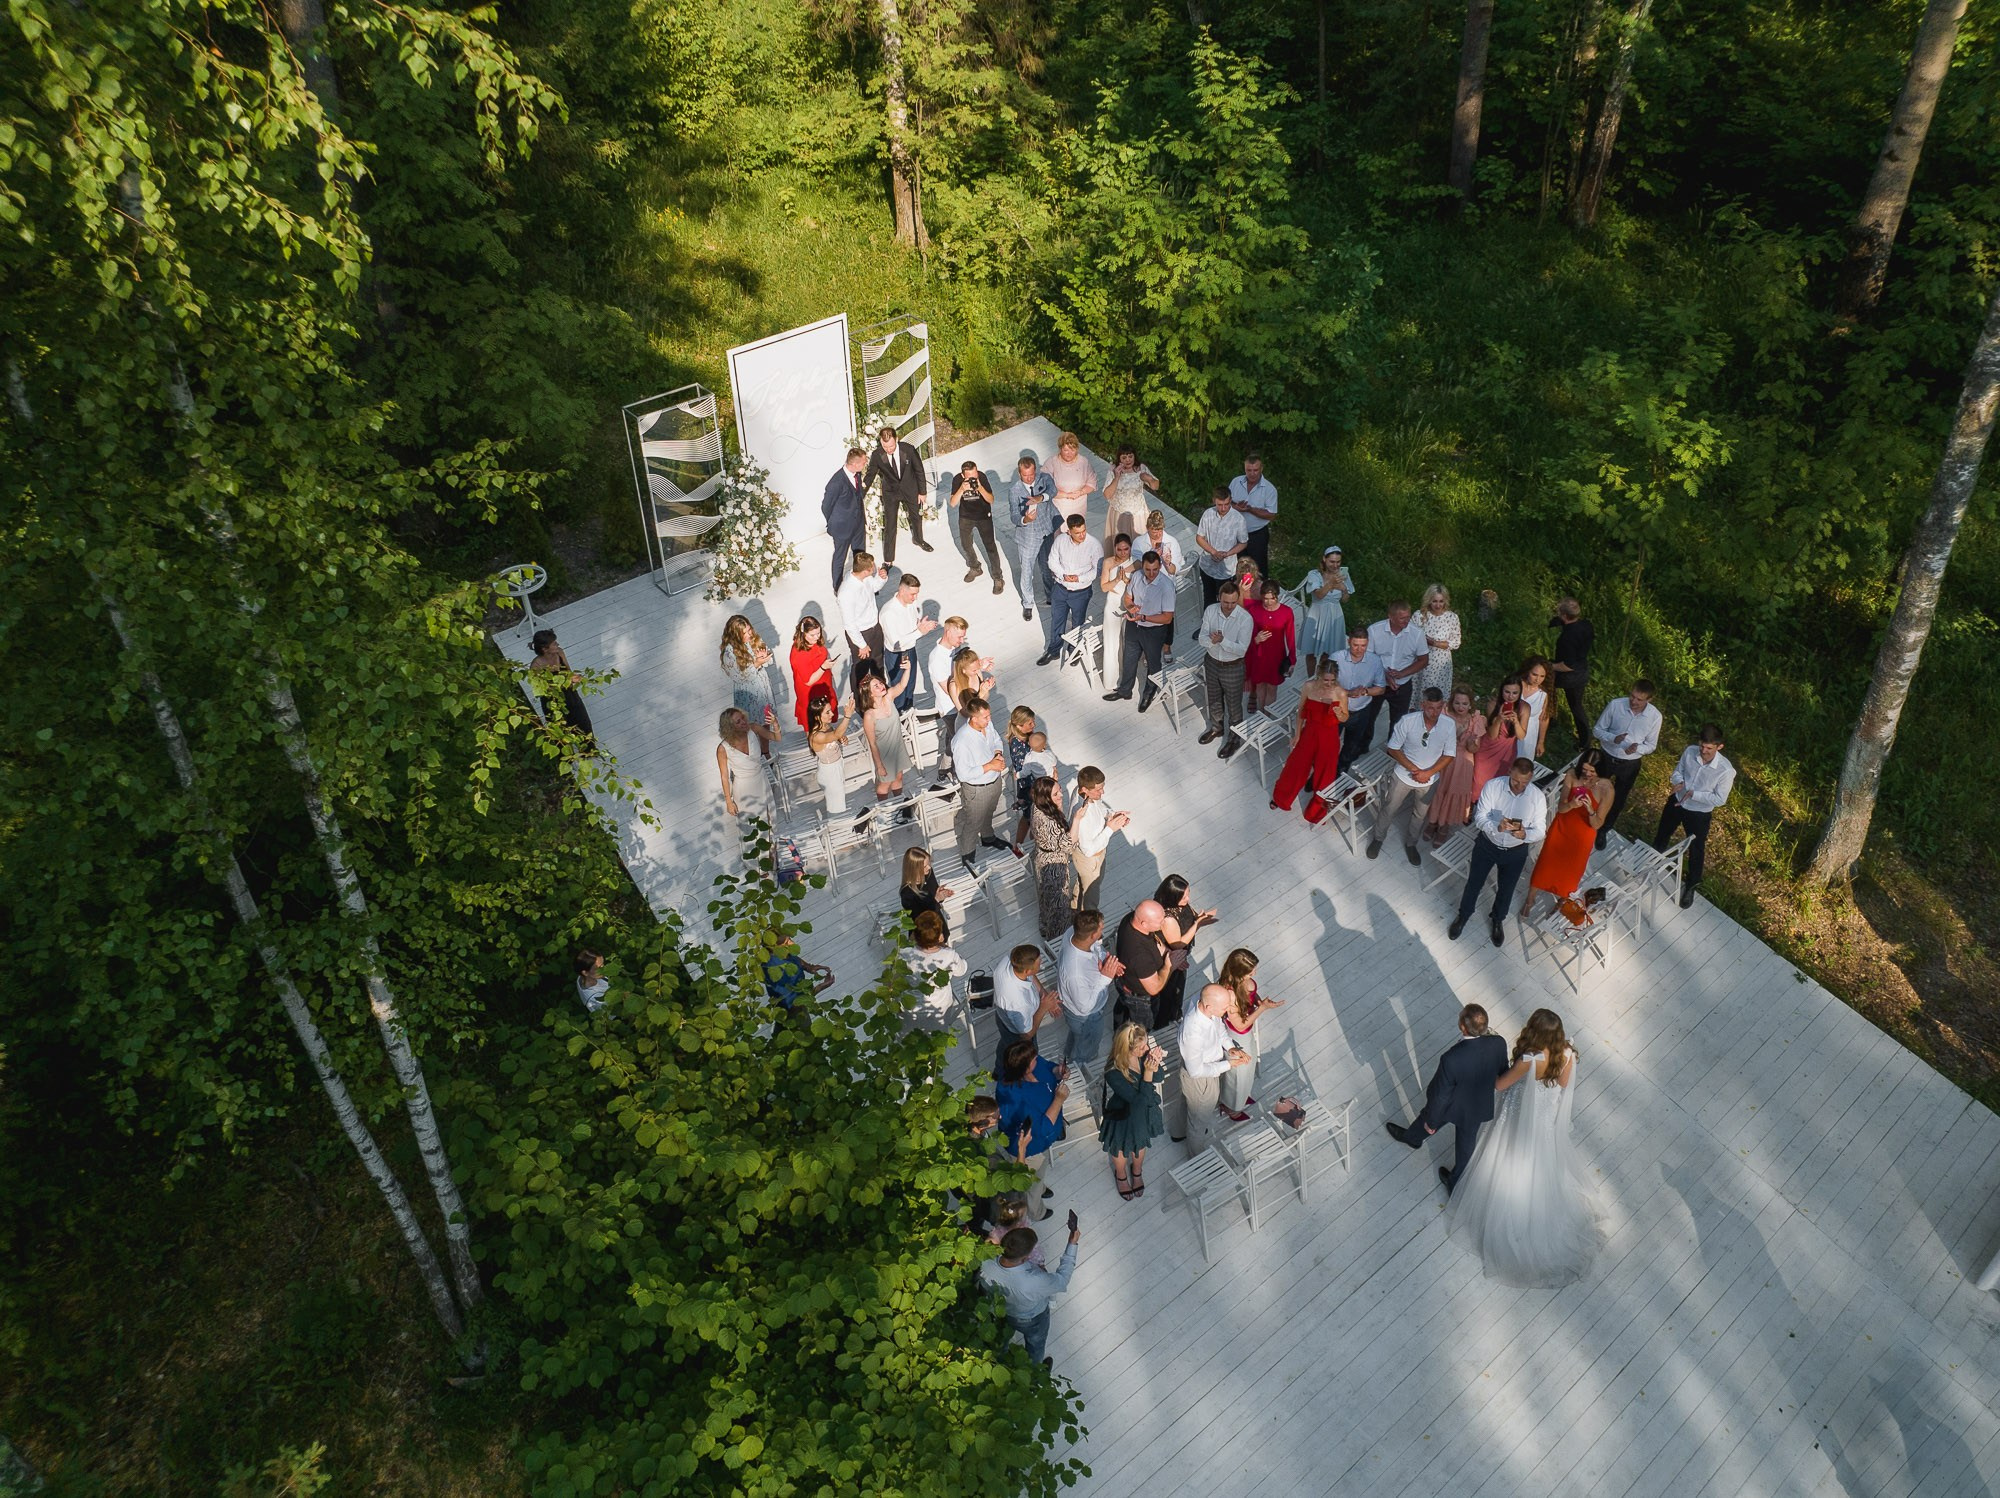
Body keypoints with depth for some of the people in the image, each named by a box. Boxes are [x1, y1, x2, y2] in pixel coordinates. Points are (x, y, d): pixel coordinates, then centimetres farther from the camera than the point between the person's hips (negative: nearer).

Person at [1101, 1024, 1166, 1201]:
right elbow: (1140, 1100, -34)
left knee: (1140, 1143, 32)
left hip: (1145, 1112, 4)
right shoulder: (1114, 1074, -41)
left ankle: (1137, 1171, 63)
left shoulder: (1145, 1052, -28)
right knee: (1121, 1147, 27)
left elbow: (1158, 1078, -10)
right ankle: (1121, 1175, 60)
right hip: (1123, 1115, -4)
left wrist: (1155, 1065, -32)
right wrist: (1148, 1072, -43)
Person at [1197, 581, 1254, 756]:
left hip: (1233, 668, -4)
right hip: (1212, 663, 4)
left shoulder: (1245, 618, -25)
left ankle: (1234, 739, 34)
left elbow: (1242, 649, -25)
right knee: (1214, 700, 26)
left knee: (1234, 705, 14)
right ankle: (1217, 728, 51)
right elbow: (1203, 638, -12)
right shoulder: (1210, 611, -14)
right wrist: (1211, 641, -35)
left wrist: (1222, 640, -39)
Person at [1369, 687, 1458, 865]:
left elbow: (1449, 755, -10)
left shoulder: (1449, 725, -21)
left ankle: (1410, 844, 48)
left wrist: (1428, 773, -20)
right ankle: (1378, 838, 44)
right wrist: (1413, 769, -21)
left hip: (1428, 780, 2)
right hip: (1404, 775, -1)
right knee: (1388, 809, 18)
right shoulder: (1408, 721, -26)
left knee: (1419, 815, 22)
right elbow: (1393, 749, -15)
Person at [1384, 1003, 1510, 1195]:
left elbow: (1441, 1095, -26)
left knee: (1428, 1116, 31)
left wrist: (1431, 1122, -7)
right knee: (1466, 1143, 29)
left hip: (1453, 1106, -3)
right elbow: (1503, 1072, -6)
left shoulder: (1452, 1059, -43)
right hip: (1479, 1106, 3)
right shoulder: (1498, 1044, -30)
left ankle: (1412, 1137, 64)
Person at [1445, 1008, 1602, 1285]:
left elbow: (1499, 1085, -24)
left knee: (1515, 1169, 22)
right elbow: (1564, 1083, -5)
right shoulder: (1567, 1053, -25)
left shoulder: (1529, 1061, -41)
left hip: (1521, 1122, -5)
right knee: (1543, 1168, 32)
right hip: (1549, 1122, 5)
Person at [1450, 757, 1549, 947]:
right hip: (1487, 845, 0)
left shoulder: (1538, 797, -21)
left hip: (1515, 852, 1)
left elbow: (1539, 830, -14)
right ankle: (1463, 915, 44)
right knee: (1474, 883, 17)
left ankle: (1497, 919, 50)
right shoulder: (1492, 786, -23)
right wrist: (1497, 827, -42)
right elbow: (1480, 817, -21)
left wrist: (1524, 834, -37)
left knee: (1506, 890, 20)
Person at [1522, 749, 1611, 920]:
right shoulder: (1572, 774, -22)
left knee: (1570, 869, 20)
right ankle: (1530, 901, 38)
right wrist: (1571, 805, -38)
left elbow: (1597, 824, -19)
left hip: (1582, 835, -1)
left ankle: (1563, 900, 51)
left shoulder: (1606, 789, -27)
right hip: (1561, 827, 2)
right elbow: (1561, 807, -15)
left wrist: (1590, 810, -40)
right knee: (1544, 864, 14)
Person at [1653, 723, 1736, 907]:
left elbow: (1719, 799, -20)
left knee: (1696, 851, 17)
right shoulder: (1690, 751, -20)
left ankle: (1690, 886, 42)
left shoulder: (1726, 770, -31)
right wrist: (1679, 783, -23)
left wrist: (1693, 794, -28)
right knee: (1661, 835, 27)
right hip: (1676, 802, 4)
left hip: (1699, 814, -4)